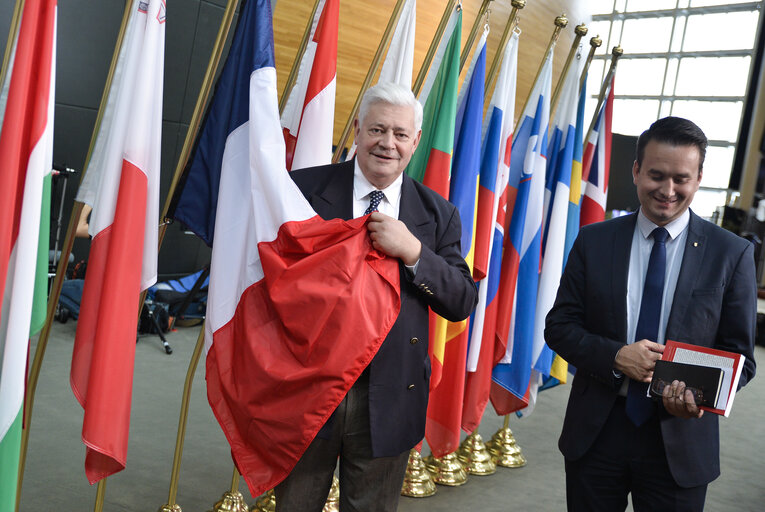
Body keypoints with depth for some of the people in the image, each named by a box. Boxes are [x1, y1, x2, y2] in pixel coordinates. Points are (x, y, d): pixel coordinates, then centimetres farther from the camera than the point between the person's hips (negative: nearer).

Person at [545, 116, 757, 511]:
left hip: (680, 441, -1)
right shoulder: (593, 241, 0)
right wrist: (614, 356, -17)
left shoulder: (732, 254, -3)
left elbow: (739, 356, -1)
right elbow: (558, 326, 0)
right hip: (595, 432, 1)